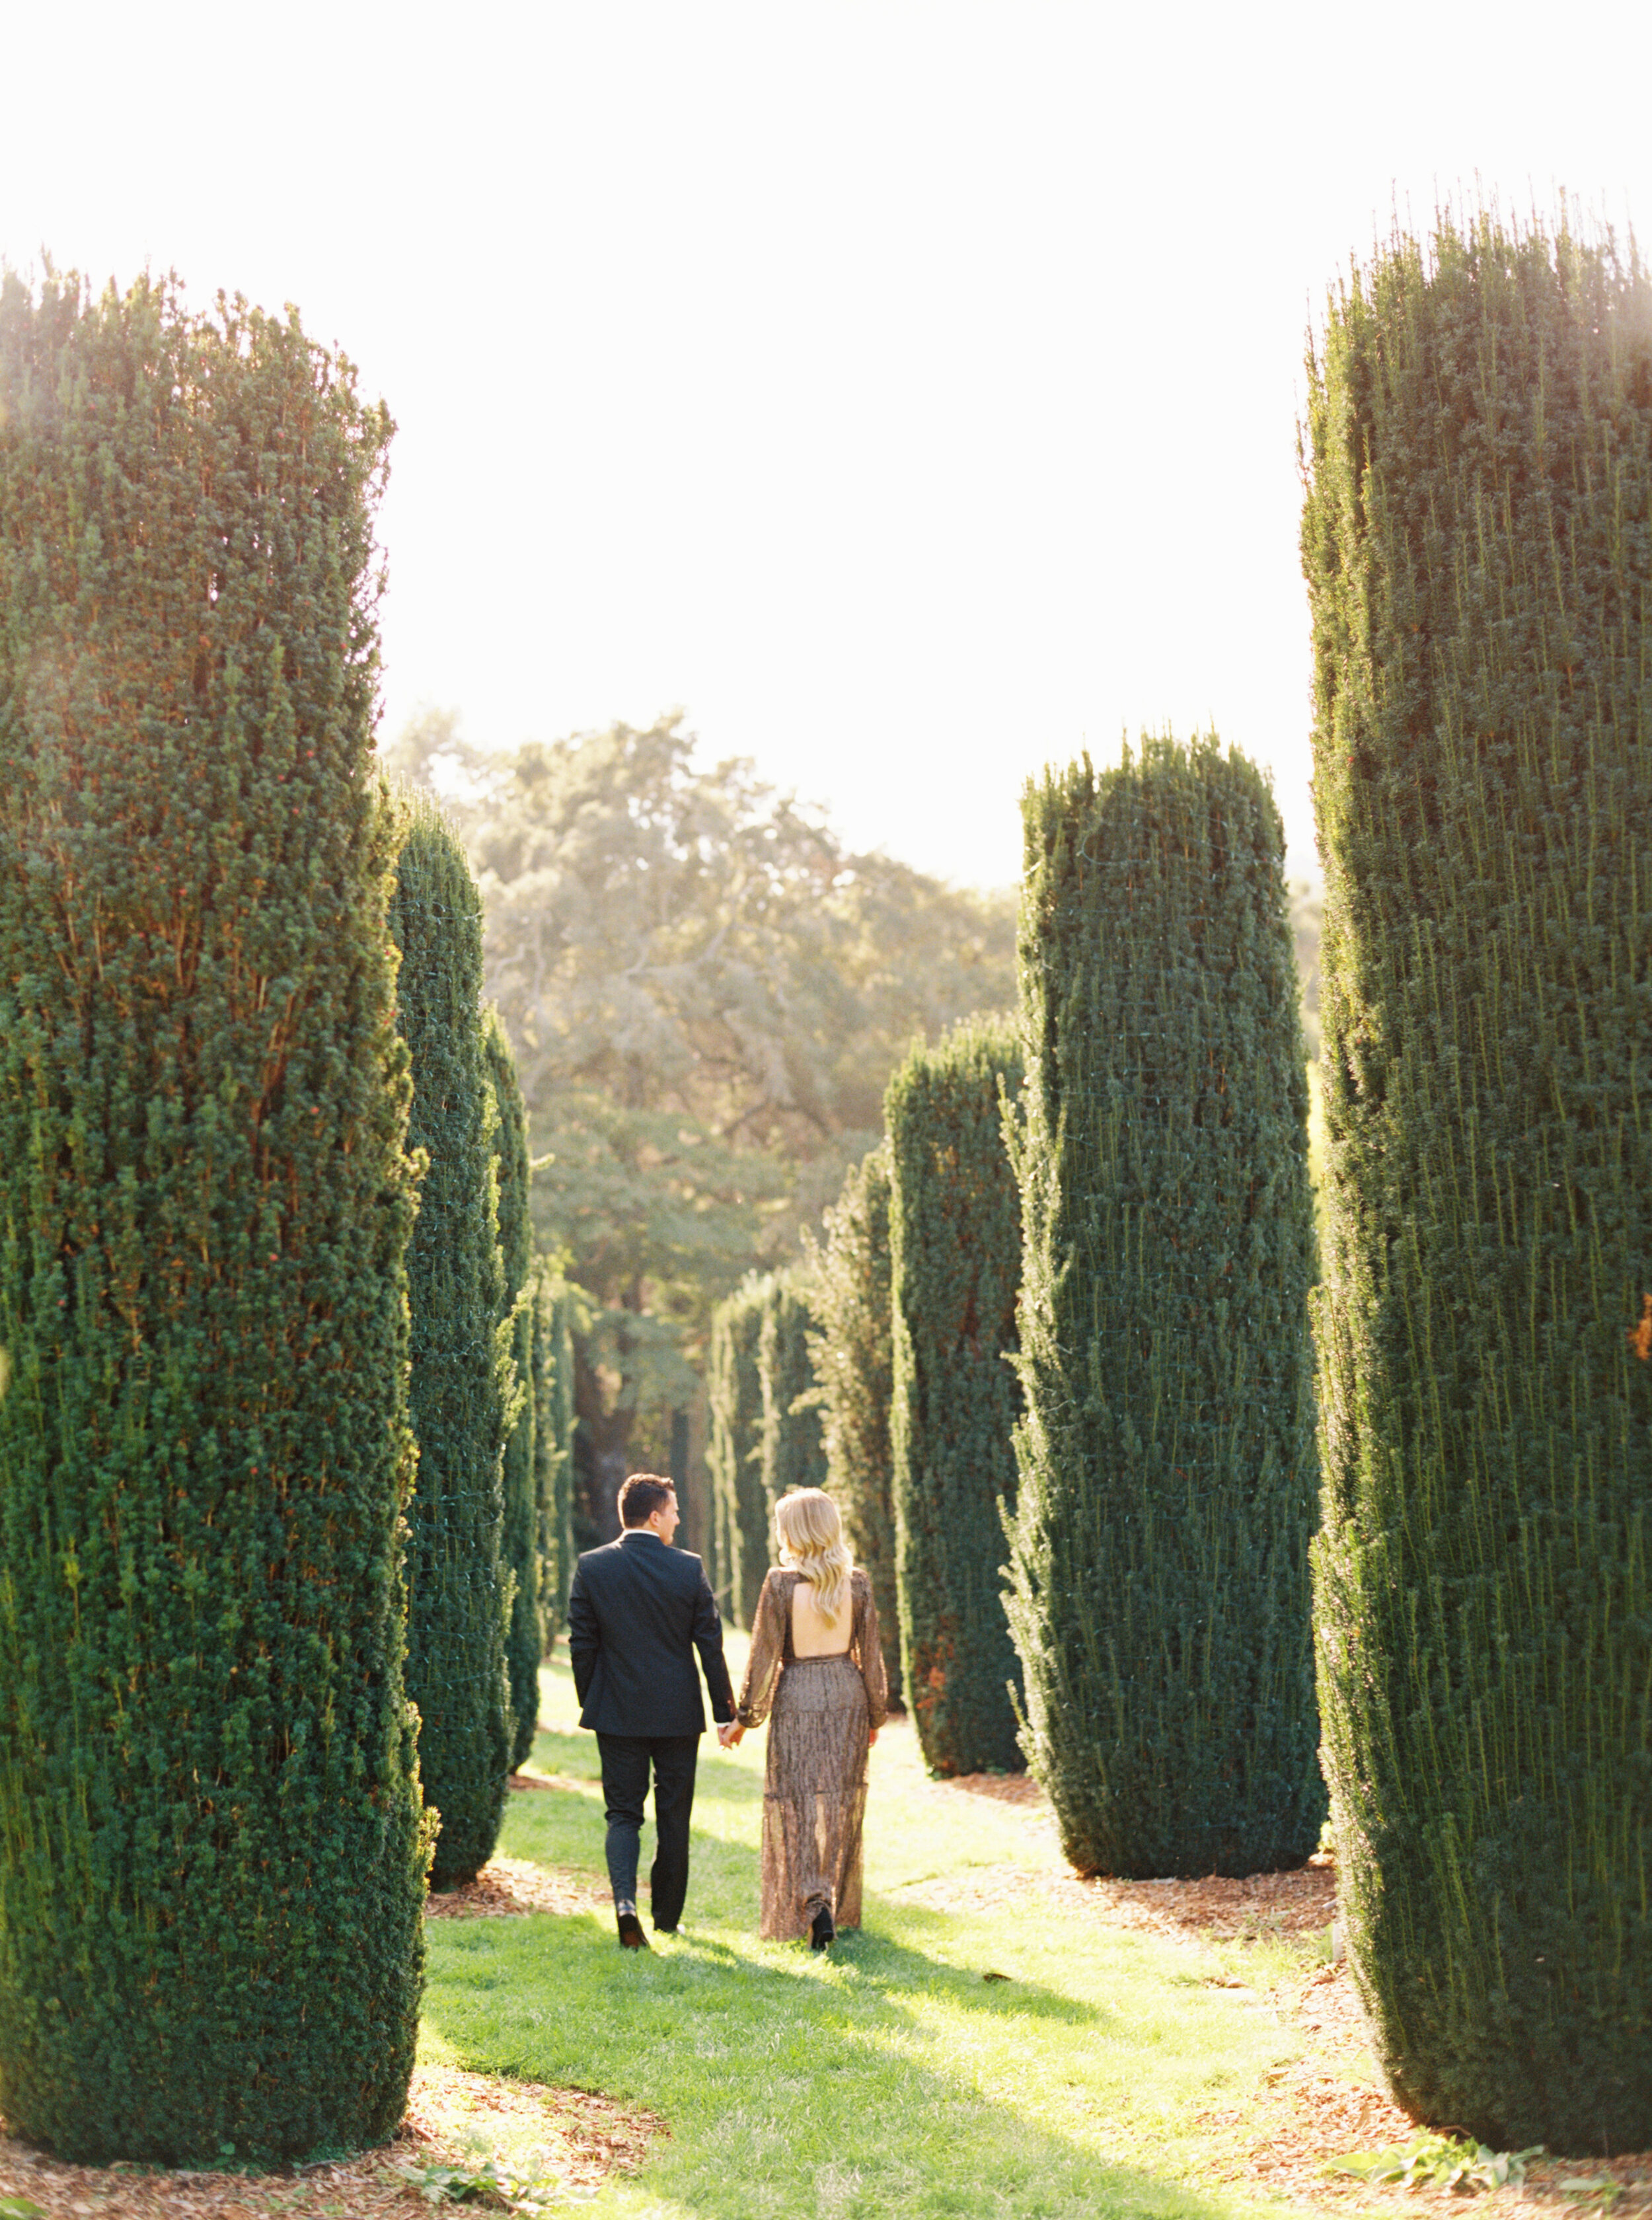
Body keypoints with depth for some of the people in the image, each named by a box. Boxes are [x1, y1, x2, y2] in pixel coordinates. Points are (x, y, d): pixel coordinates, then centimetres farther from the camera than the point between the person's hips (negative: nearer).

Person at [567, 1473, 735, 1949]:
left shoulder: (591, 1567, -5)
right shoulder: (689, 1569, -7)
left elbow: (581, 1643, -1)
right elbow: (710, 1644, -4)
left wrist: (589, 1702, 12)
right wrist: (724, 1709, 4)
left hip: (617, 1713, 1)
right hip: (678, 1713, 0)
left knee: (623, 1812, 7)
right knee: (674, 1816, 12)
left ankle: (625, 1902, -16)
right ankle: (667, 1918, 20)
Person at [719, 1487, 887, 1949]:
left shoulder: (781, 1582, -11)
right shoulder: (856, 1582, -1)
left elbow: (764, 1656, -9)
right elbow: (870, 1655, 3)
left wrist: (743, 1717, 0)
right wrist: (875, 1715, 14)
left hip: (797, 1695, -3)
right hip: (848, 1693, 4)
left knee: (797, 1804, 2)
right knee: (842, 1802, 14)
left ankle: (815, 1906, -13)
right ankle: (840, 1907, 23)